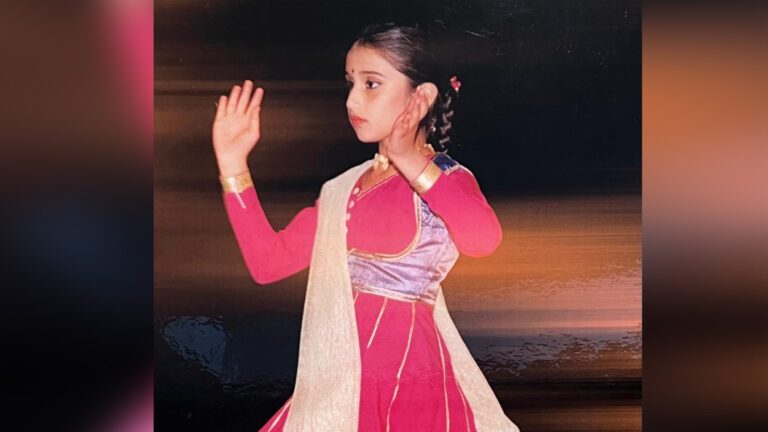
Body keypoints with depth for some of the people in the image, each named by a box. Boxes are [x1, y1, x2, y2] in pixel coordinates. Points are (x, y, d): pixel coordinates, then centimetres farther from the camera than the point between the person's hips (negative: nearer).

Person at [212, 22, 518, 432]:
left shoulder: (447, 178, -6)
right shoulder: (343, 188, 9)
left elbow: (483, 240, -30)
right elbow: (268, 262, 5)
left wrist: (413, 163, -24)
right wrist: (233, 164, 3)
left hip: (408, 379, -5)